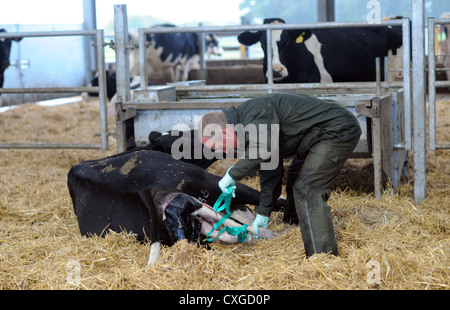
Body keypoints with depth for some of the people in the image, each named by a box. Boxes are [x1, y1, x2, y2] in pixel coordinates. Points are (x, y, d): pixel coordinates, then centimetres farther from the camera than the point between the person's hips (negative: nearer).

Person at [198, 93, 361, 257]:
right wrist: (263, 213, 19)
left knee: (307, 190, -17)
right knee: (298, 189, 18)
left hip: (339, 131, -11)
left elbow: (265, 149, -38)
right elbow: (270, 170, 18)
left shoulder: (254, 111, -20)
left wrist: (232, 175, -25)